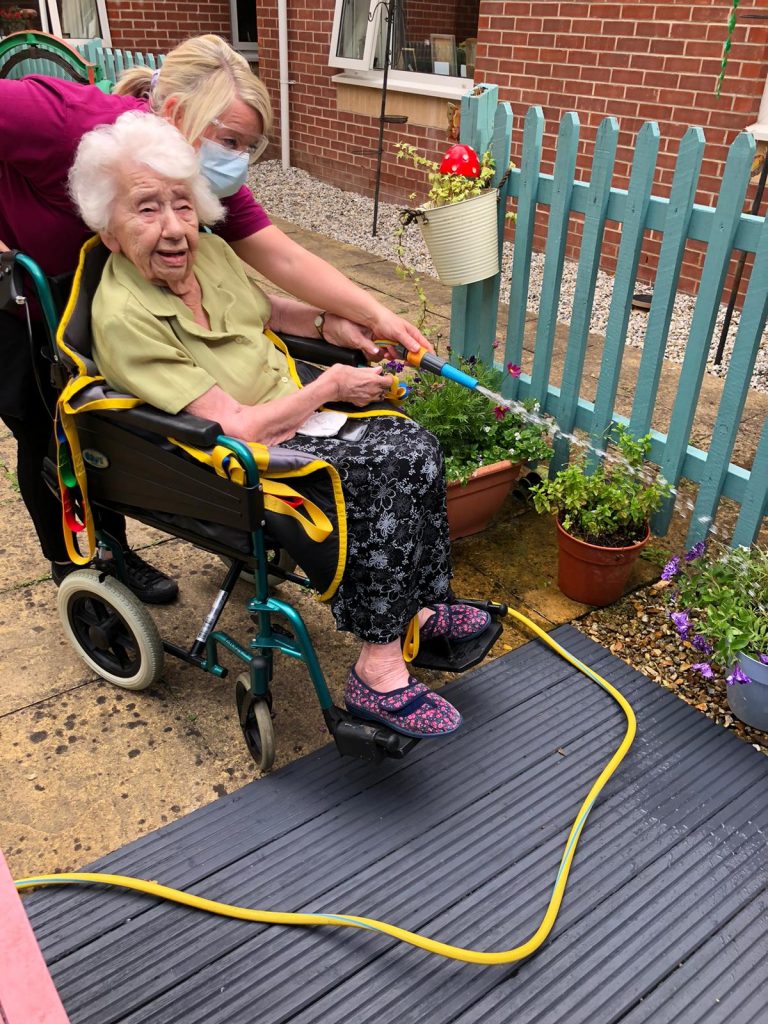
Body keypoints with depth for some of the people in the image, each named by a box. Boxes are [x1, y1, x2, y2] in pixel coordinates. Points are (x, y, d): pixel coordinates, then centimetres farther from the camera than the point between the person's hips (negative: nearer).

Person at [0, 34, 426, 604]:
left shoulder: (207, 176, -20)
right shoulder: (79, 123, -38)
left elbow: (284, 259, -24)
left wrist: (376, 314, -32)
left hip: (73, 288, 5)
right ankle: (68, 567, 23)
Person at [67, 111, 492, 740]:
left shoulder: (209, 251, 1)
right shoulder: (124, 317, -23)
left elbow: (268, 313, 22)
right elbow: (234, 426, -25)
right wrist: (332, 386, -15)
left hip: (292, 418, 8)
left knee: (416, 447, -11)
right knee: (381, 472, -24)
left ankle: (419, 609, 2)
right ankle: (378, 673, -14)